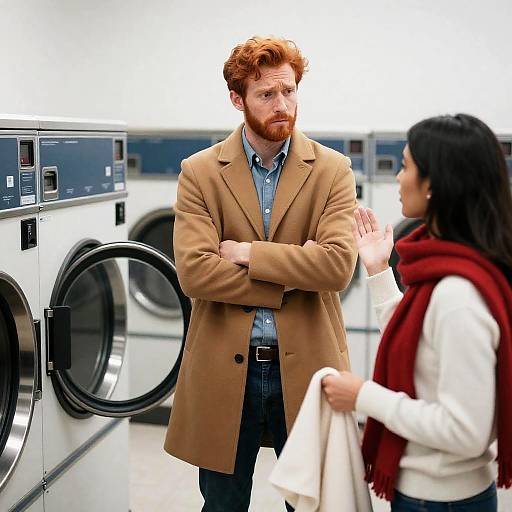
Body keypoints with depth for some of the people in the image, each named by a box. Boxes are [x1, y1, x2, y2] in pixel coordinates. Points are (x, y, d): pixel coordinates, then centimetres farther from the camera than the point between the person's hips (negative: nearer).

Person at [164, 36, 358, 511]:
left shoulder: (332, 170, -2)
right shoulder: (199, 172, -2)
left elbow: (338, 265, -16)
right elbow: (192, 272, -15)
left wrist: (247, 253, -15)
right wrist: (293, 275, -15)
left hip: (305, 366, 0)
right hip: (224, 370, 0)